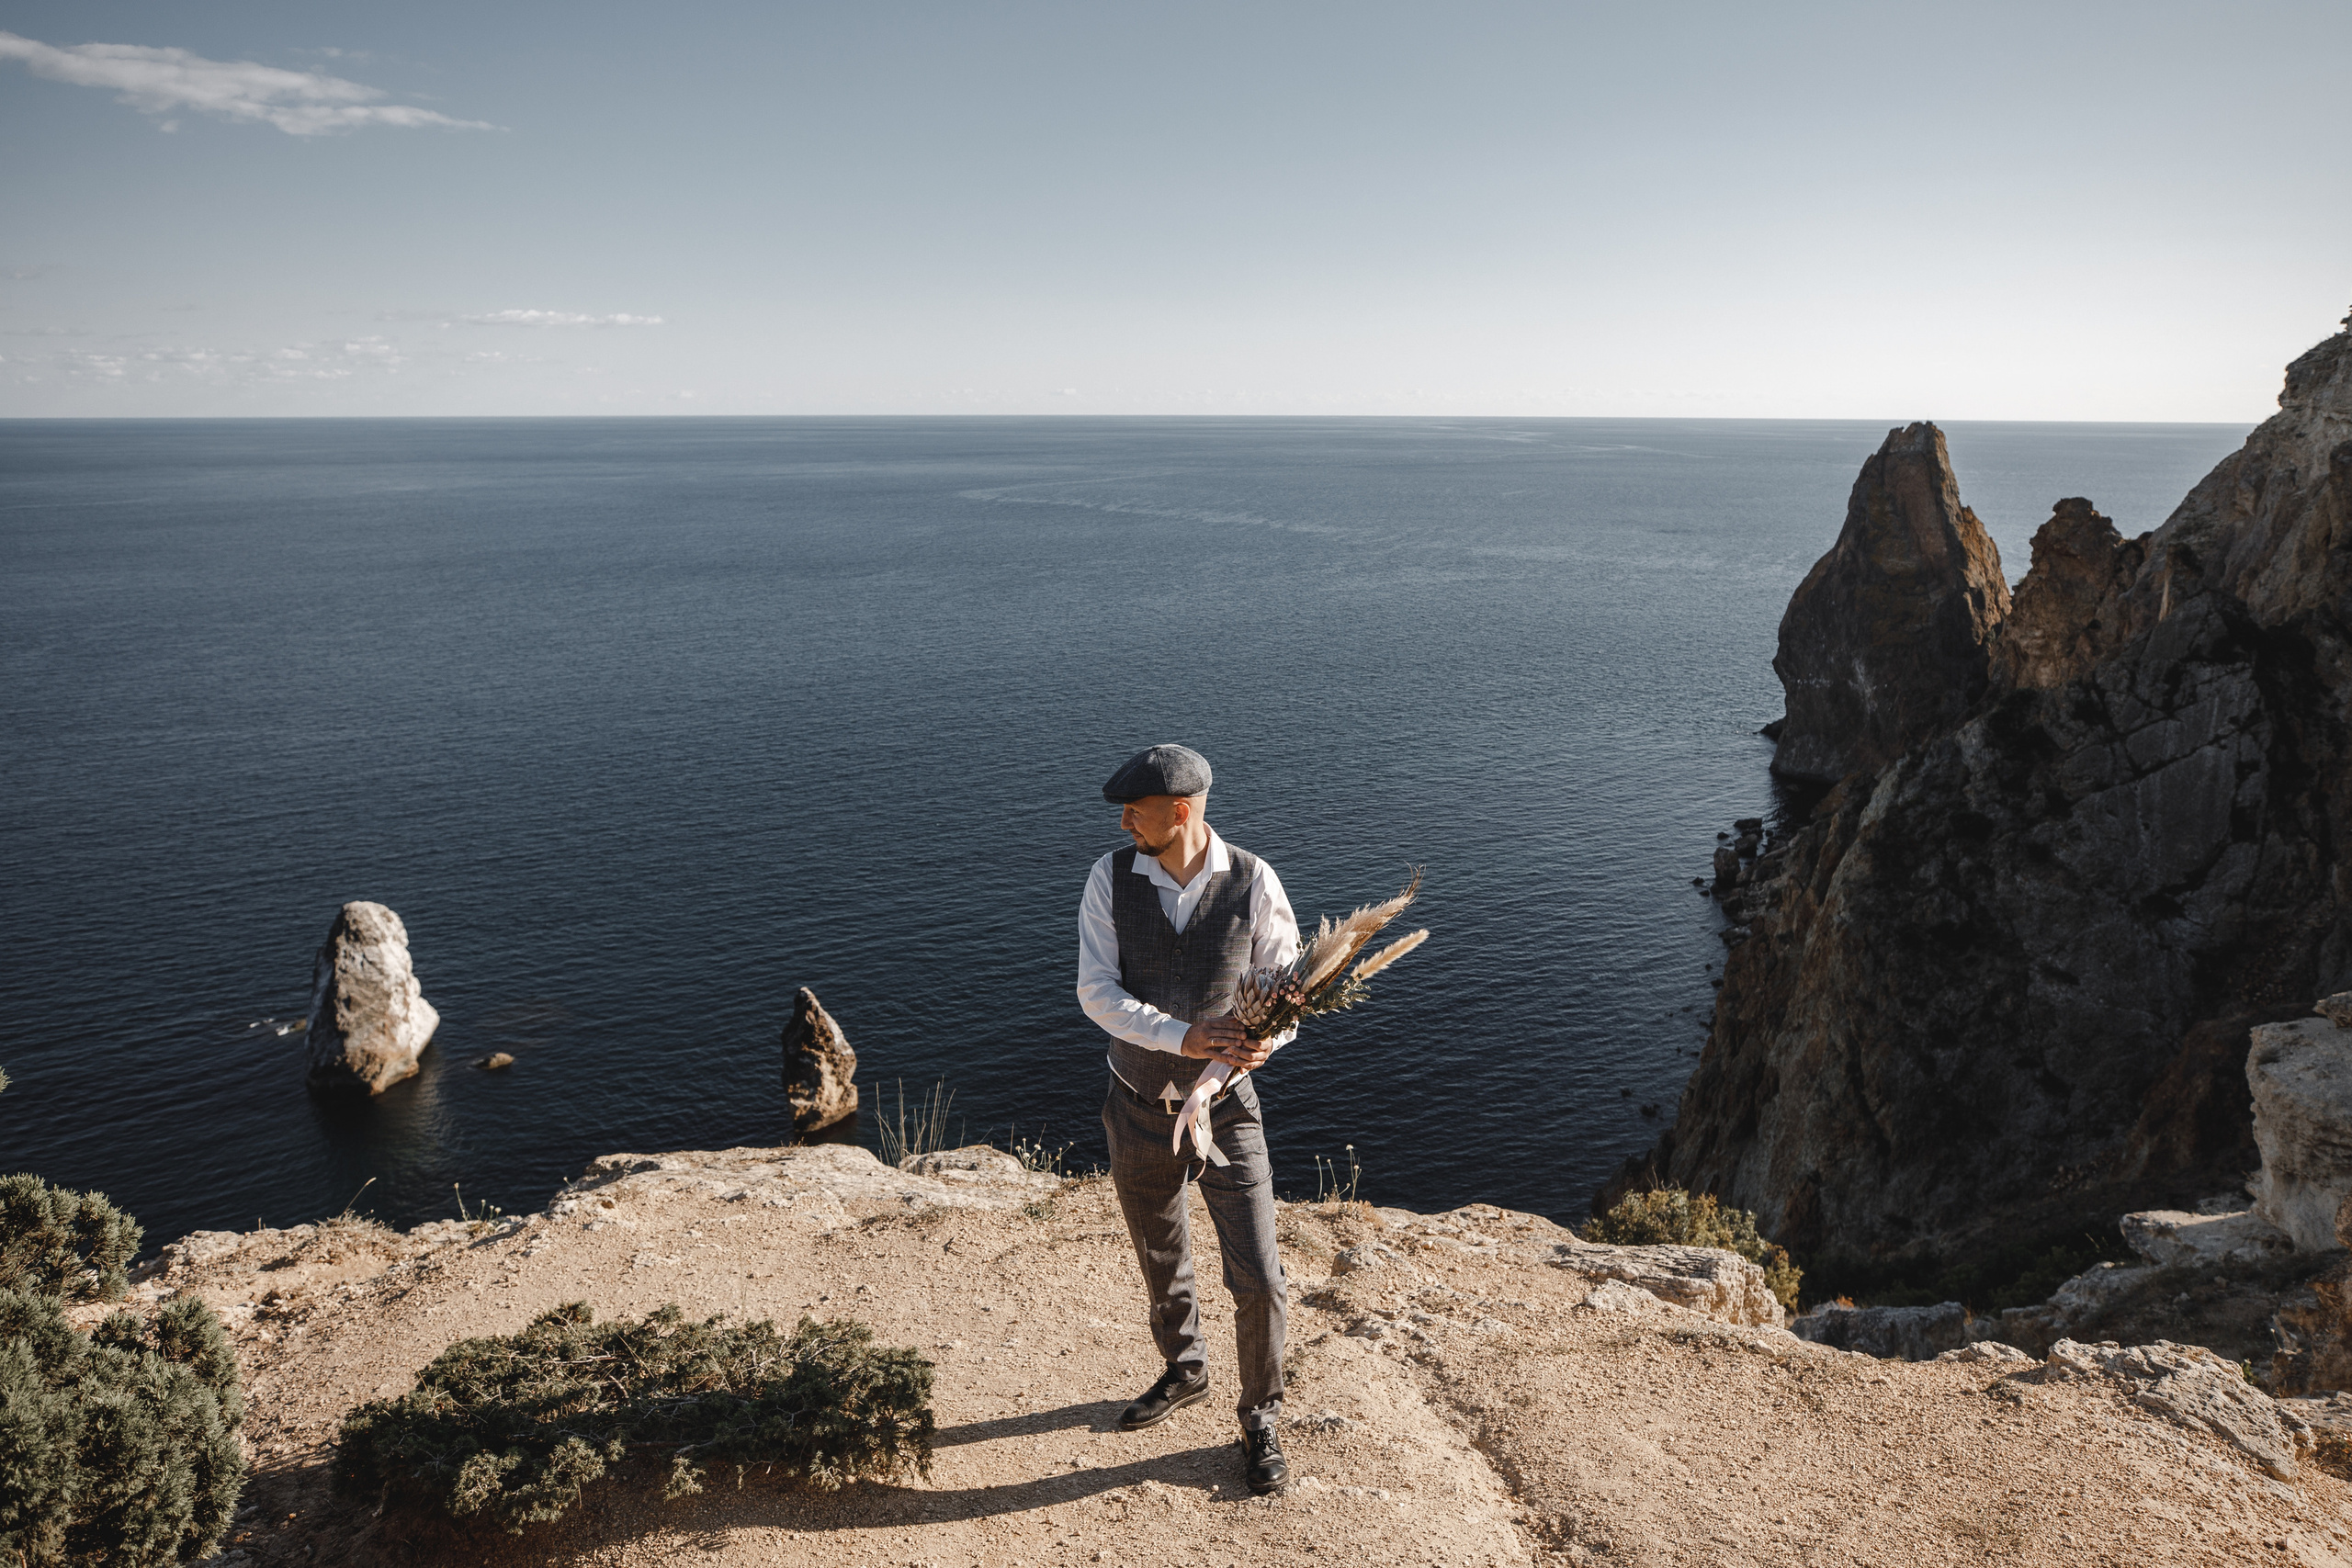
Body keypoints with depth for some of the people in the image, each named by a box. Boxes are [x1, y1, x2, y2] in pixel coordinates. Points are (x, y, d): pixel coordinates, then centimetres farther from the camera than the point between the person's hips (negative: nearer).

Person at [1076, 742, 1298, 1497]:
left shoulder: (1252, 881, -15)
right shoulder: (1111, 877, -12)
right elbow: (1096, 990, -16)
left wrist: (1264, 1040, -29)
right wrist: (1183, 1040, -30)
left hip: (1225, 1108, -2)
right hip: (1140, 1108, 2)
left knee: (1258, 1281, -1)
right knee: (1161, 1263, 22)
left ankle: (1260, 1419, 26)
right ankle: (1184, 1371, 51)